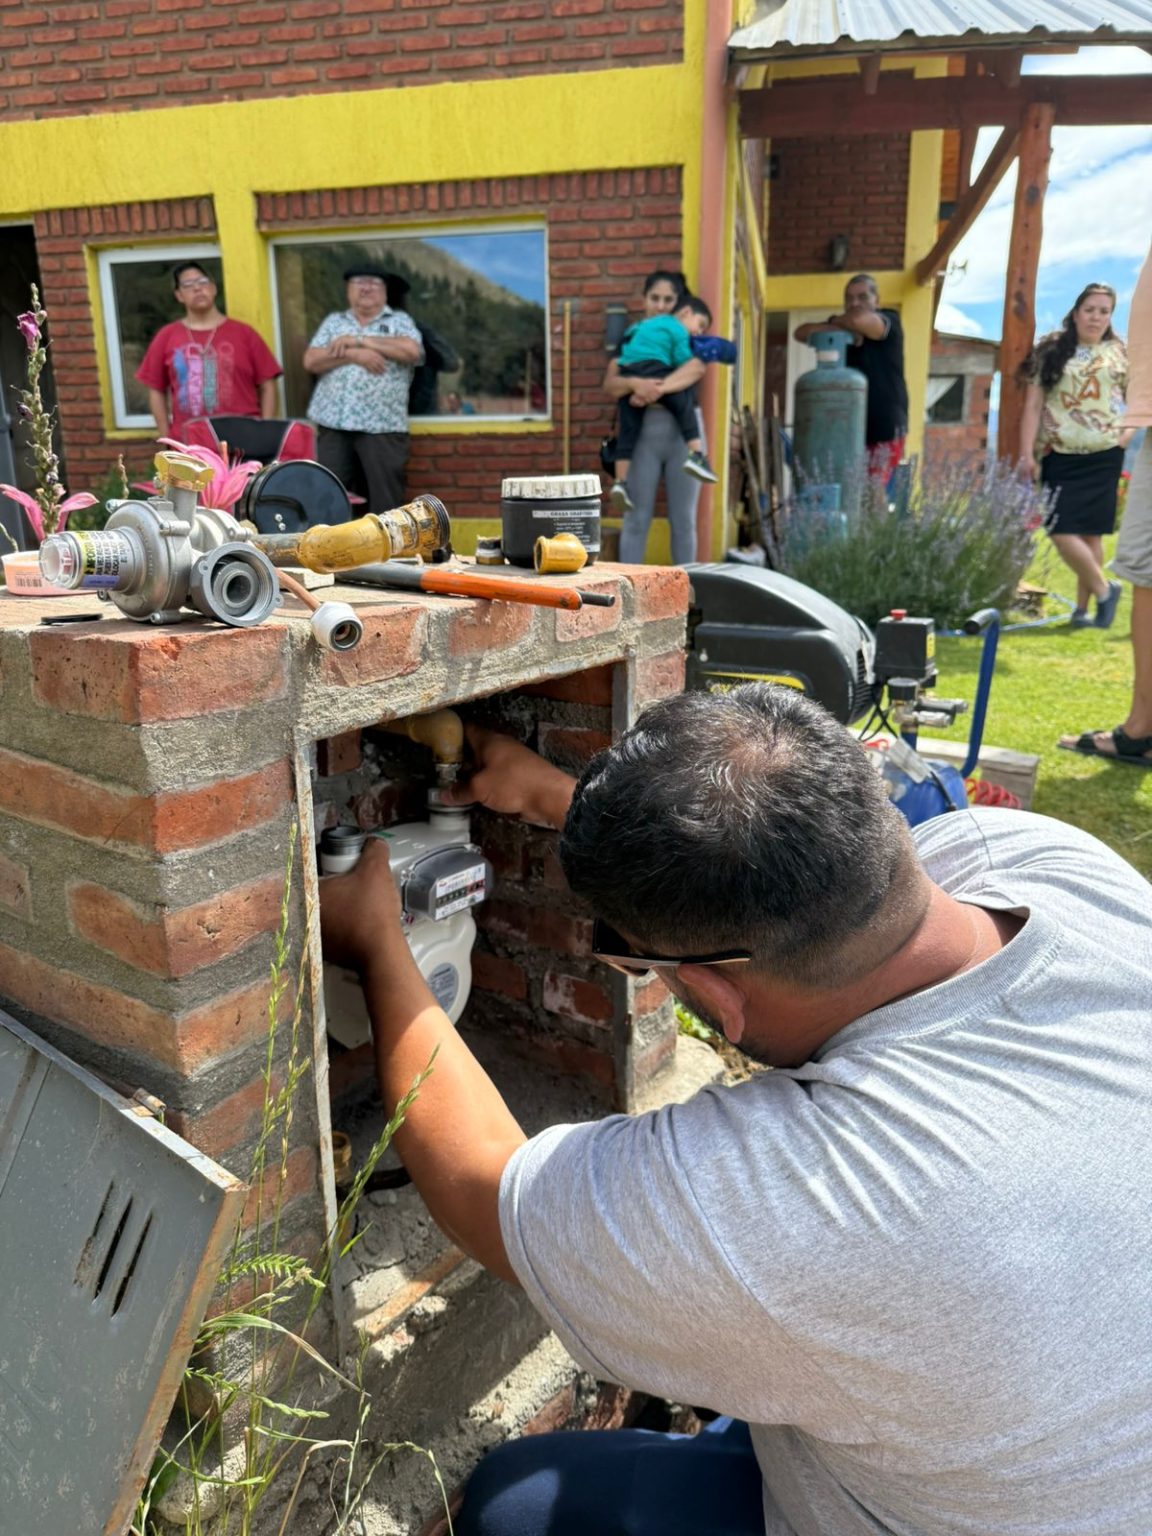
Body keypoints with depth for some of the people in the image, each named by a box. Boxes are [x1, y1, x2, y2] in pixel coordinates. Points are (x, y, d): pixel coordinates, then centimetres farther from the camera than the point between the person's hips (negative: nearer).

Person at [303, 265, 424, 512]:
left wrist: (358, 340, -6)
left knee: (385, 501, -2)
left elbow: (411, 351, -10)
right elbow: (311, 361, 5)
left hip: (382, 427, -2)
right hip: (333, 425, 3)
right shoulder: (333, 322, 18)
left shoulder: (400, 321, 11)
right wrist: (353, 354, -10)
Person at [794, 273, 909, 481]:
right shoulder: (844, 329, 15)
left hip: (886, 427, -5)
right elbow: (801, 332, 4)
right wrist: (842, 329, -10)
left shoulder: (890, 321, -2)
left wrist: (835, 322, -2)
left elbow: (858, 320, -25)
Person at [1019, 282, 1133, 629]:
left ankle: (1082, 607, 12)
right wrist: (1026, 452, -7)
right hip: (1060, 456, 0)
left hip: (1103, 456, 1)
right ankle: (1104, 589, 9)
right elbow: (1033, 405, 1)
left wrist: (1128, 430, -2)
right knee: (1061, 530, -10)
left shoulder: (1122, 354, 9)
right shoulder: (1052, 352, 5)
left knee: (1090, 531, 2)